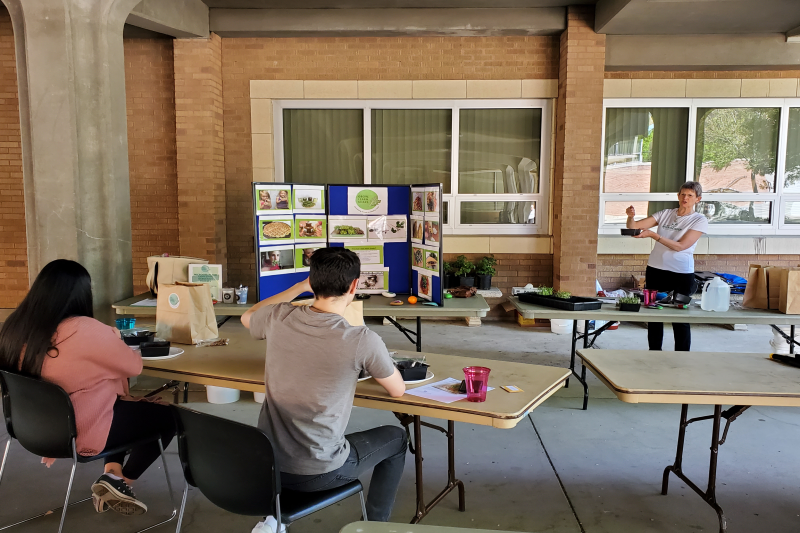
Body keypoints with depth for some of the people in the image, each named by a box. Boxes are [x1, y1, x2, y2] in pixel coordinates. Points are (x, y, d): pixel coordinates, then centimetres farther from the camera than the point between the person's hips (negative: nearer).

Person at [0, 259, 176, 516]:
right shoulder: (85, 329, -29)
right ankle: (119, 483, 13)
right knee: (169, 416, 10)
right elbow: (134, 366, -14)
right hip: (79, 433, -8)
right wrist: (114, 341, 5)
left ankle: (110, 475, 18)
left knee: (126, 408, 29)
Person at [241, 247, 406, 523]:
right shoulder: (362, 340, -22)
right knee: (396, 437, 21)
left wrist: (299, 287, 17)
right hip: (316, 474, -4)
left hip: (265, 464, 5)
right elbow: (398, 390, -3)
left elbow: (247, 317, 16)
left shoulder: (278, 318, -10)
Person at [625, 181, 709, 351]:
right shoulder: (665, 214, 8)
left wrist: (653, 234, -22)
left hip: (681, 274, -3)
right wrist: (631, 216, -19)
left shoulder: (700, 220, -2)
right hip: (655, 270, 3)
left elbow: (680, 246, -14)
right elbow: (633, 227, 4)